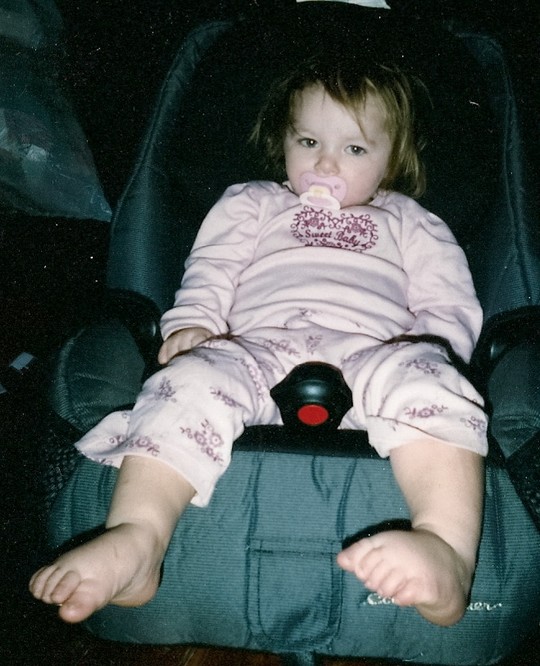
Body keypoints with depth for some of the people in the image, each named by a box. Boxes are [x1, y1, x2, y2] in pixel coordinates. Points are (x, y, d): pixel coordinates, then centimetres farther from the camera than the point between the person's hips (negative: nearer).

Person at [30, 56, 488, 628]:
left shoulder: (407, 221, 33)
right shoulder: (252, 203, 34)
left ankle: (446, 547, -54)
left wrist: (430, 352, -1)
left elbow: (451, 303, 21)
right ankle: (136, 538, -49)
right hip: (257, 345, 1)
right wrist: (193, 321, -3)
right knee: (196, 373, -32)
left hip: (367, 348, 0)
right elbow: (212, 268, 20)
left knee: (418, 372, -35)